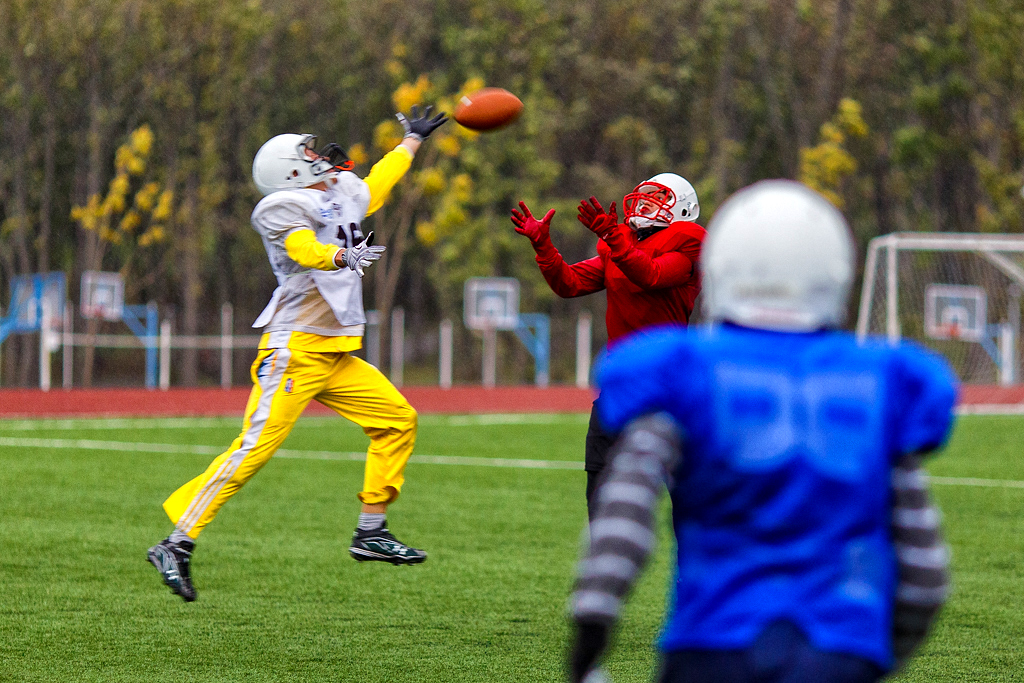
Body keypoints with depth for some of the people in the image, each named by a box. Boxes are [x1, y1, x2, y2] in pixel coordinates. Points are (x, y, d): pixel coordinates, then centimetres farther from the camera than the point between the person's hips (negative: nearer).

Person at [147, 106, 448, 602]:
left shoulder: (341, 195, 17)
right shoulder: (285, 207, -9)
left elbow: (373, 188, 39)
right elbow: (303, 248, -29)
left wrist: (412, 141, 50)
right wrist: (342, 255, -48)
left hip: (335, 356, 9)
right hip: (296, 351, -9)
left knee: (397, 421, 7)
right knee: (256, 446, -16)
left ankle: (371, 532, 14)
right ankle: (177, 544, -14)